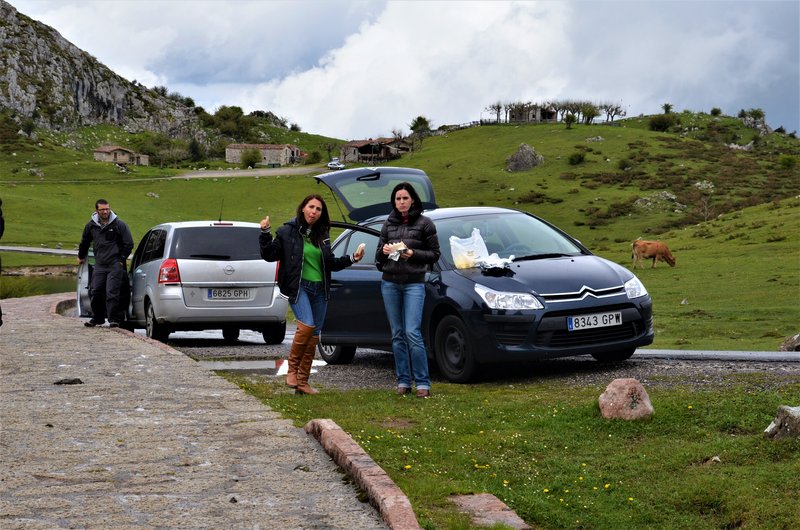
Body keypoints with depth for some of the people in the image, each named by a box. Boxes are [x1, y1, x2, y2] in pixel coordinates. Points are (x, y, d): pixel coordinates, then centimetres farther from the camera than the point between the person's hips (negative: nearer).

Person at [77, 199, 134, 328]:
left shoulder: (119, 224, -2)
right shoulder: (91, 226, 10)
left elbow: (129, 244, 2)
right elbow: (84, 242, 28)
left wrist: (121, 260, -1)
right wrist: (81, 257, 36)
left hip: (115, 265, -4)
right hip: (99, 265, 4)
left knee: (112, 292, -11)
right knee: (96, 292, 2)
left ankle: (114, 319, -6)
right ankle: (97, 318, 16)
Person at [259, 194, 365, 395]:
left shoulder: (322, 235, 14)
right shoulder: (288, 231, -1)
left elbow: (330, 263, 21)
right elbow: (270, 255, -5)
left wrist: (352, 259, 10)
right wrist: (265, 234, -18)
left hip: (319, 290, 6)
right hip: (298, 287, -6)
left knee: (314, 335, 5)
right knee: (307, 325, -26)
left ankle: (303, 382, 11)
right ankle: (292, 369, -8)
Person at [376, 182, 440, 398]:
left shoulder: (424, 223, 1)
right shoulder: (388, 225, 13)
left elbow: (435, 254, 2)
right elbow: (378, 257, 18)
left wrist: (413, 254, -13)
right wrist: (384, 251, -4)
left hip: (414, 283, -4)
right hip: (390, 283, 4)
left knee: (412, 333, -13)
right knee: (397, 334, 5)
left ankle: (422, 383, -8)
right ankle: (403, 381, 9)